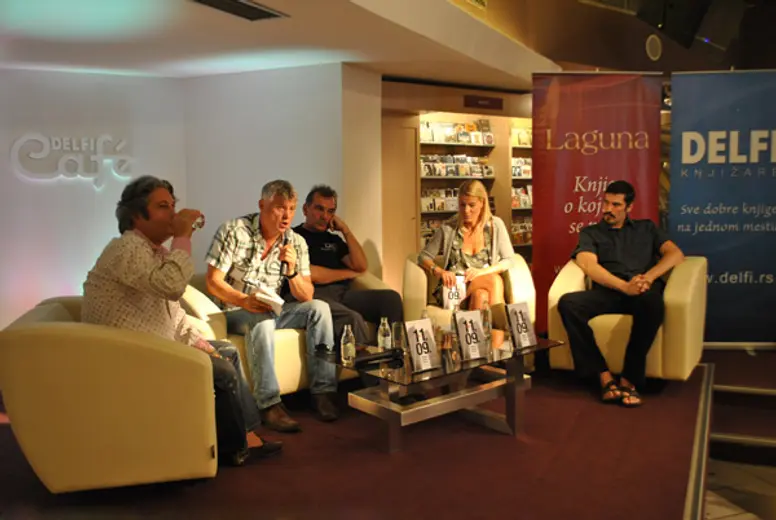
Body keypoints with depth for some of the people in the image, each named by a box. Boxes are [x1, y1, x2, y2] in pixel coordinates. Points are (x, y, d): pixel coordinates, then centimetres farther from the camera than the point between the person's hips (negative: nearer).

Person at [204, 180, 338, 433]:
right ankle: (270, 404, -36)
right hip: (237, 312, -4)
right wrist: (244, 300, -31)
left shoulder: (296, 243, 1)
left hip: (275, 310, 5)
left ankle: (323, 391, -18)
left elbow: (306, 297, -3)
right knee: (262, 320, -36)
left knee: (319, 309, -18)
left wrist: (292, 270, -23)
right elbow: (213, 281, -14)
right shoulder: (234, 231, -10)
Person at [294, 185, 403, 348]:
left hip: (342, 294, 7)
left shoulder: (333, 238, 25)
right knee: (352, 318, -36)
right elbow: (309, 274, -10)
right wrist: (348, 273, 5)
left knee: (390, 298, -19)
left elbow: (361, 266, 13)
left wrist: (345, 229, 8)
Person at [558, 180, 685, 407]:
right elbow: (589, 265, 1)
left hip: (643, 291, 0)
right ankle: (604, 376, -28)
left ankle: (629, 378, -28)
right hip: (608, 292, 0)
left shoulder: (646, 228, 27)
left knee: (651, 300, -39)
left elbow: (676, 254, 11)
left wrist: (649, 276, -10)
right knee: (568, 302, -32)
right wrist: (624, 286, -17)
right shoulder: (590, 232, 22)